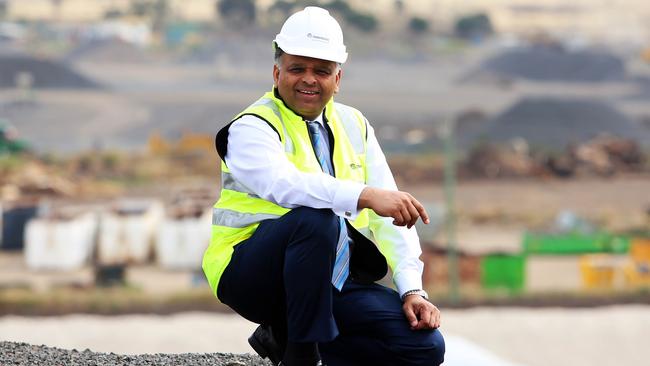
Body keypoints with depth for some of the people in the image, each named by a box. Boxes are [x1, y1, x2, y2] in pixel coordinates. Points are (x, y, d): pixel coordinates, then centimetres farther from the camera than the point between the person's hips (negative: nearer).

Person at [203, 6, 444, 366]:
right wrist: (366, 196, -46)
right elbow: (283, 184, -31)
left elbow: (390, 218, 7)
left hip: (333, 282, 6)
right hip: (249, 275, -6)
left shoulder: (353, 127, 12)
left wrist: (412, 290, -8)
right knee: (315, 218, -36)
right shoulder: (252, 127, -8)